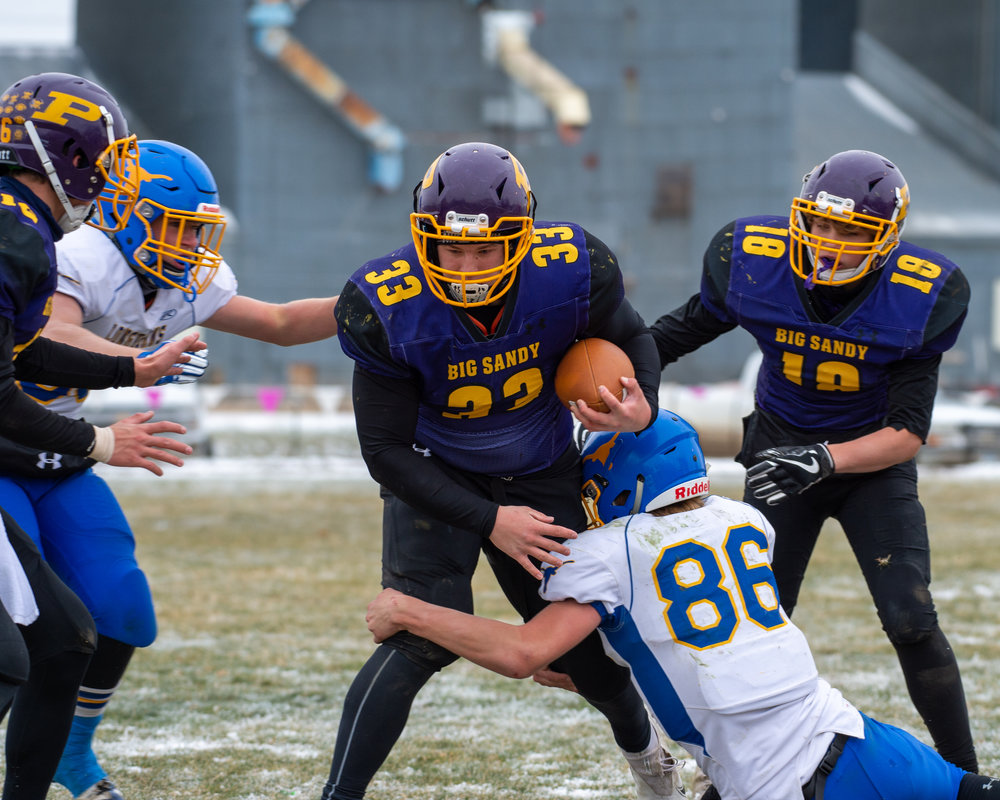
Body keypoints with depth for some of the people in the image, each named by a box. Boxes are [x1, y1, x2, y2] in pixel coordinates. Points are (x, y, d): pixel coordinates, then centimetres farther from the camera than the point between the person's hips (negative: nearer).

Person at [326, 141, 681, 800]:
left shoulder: (574, 271, -27)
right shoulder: (387, 310, -31)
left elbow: (631, 337, -3)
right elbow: (387, 451, -21)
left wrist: (643, 409, -25)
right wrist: (490, 522, -26)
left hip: (542, 473, 2)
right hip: (435, 478, -2)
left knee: (579, 638, 10)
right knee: (422, 638, -20)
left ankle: (641, 743, 44)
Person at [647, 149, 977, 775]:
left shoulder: (919, 297, -24)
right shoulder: (753, 261, -19)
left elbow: (909, 433, -21)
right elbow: (681, 331, 1)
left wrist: (825, 460, -35)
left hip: (872, 458, -2)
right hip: (784, 451, 2)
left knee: (911, 621, -15)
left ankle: (963, 775, -1)